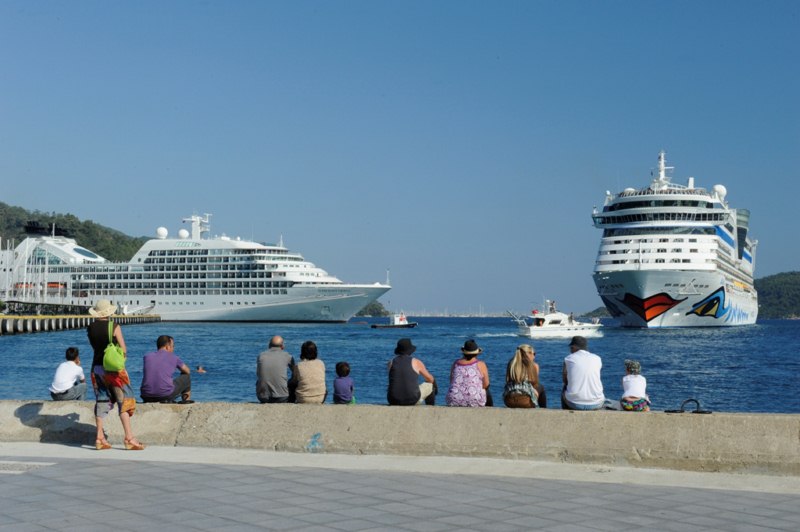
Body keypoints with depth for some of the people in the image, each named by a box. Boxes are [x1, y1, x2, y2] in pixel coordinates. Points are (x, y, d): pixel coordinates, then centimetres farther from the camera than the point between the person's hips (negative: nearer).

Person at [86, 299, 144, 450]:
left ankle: (100, 438, 8)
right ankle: (129, 438, -9)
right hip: (113, 368, -5)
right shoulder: (114, 327, -10)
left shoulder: (90, 328, 4)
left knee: (101, 401, 11)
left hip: (97, 367, 5)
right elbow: (123, 350, -8)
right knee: (124, 401, -2)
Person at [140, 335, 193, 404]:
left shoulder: (147, 356, 12)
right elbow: (187, 371, 21)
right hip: (166, 395, -4)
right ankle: (186, 400, 33)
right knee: (186, 376, 20)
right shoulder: (172, 357, 5)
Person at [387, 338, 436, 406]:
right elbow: (430, 379, 15)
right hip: (412, 400, -3)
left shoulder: (391, 362, 10)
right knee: (430, 385, 24)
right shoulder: (416, 362, 1)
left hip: (393, 401, 3)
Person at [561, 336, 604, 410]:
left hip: (574, 404, -2)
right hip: (596, 404, 2)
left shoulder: (569, 358, -1)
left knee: (564, 393, 33)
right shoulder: (597, 359, 5)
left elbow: (565, 380, 9)